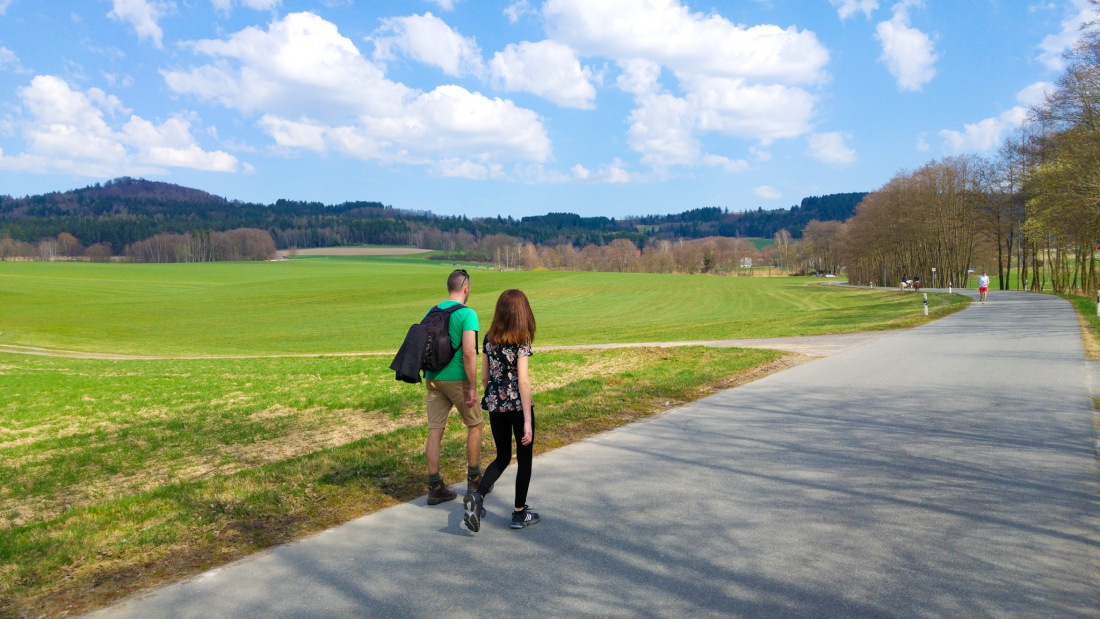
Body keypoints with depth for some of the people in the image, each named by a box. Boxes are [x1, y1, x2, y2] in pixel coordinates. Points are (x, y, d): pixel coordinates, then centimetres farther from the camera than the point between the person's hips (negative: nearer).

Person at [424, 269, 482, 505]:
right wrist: (472, 387, -15)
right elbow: (469, 353, -20)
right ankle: (474, 480, 23)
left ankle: (435, 488, 10)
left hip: (433, 379, 5)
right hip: (458, 379, -5)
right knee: (474, 425, 14)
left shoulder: (431, 312, 8)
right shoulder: (467, 314, -12)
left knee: (435, 431, 6)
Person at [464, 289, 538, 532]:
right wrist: (528, 421, -16)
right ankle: (519, 513, 19)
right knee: (524, 458, 13)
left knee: (502, 457, 18)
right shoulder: (521, 341, -14)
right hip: (518, 406, -5)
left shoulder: (489, 338, 2)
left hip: (495, 406, 5)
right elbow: (523, 381, -18)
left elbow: (484, 377, 8)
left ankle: (477, 496, -4)